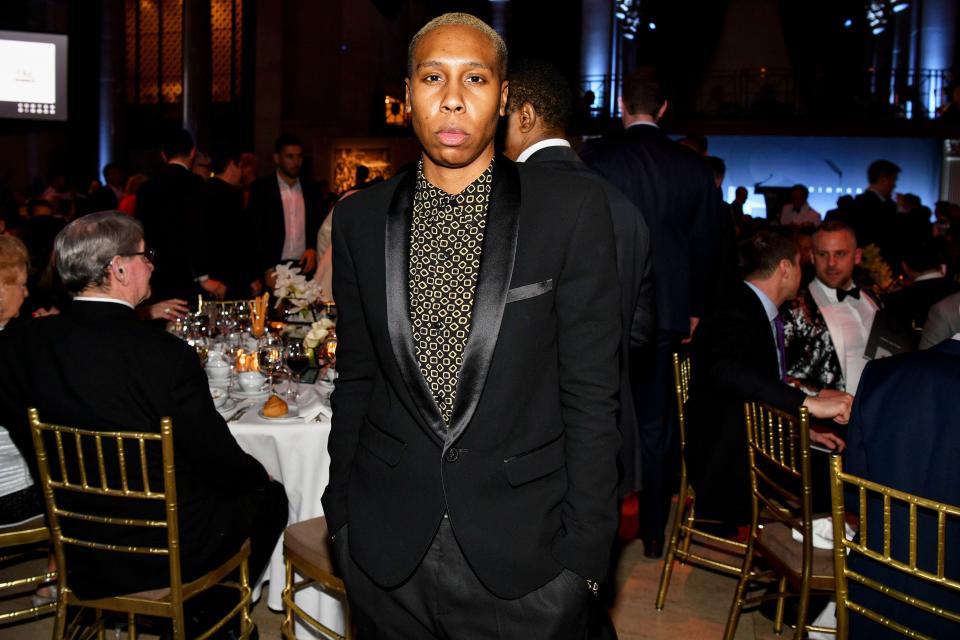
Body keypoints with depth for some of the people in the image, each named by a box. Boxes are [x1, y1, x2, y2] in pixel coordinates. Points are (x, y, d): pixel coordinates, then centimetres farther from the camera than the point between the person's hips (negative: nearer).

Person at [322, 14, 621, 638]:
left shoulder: (574, 209, -7)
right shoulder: (359, 219, 3)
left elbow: (591, 392, -6)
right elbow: (356, 380, 9)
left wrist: (585, 550, -8)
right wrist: (341, 515, 8)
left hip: (525, 554, -2)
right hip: (388, 552, 3)